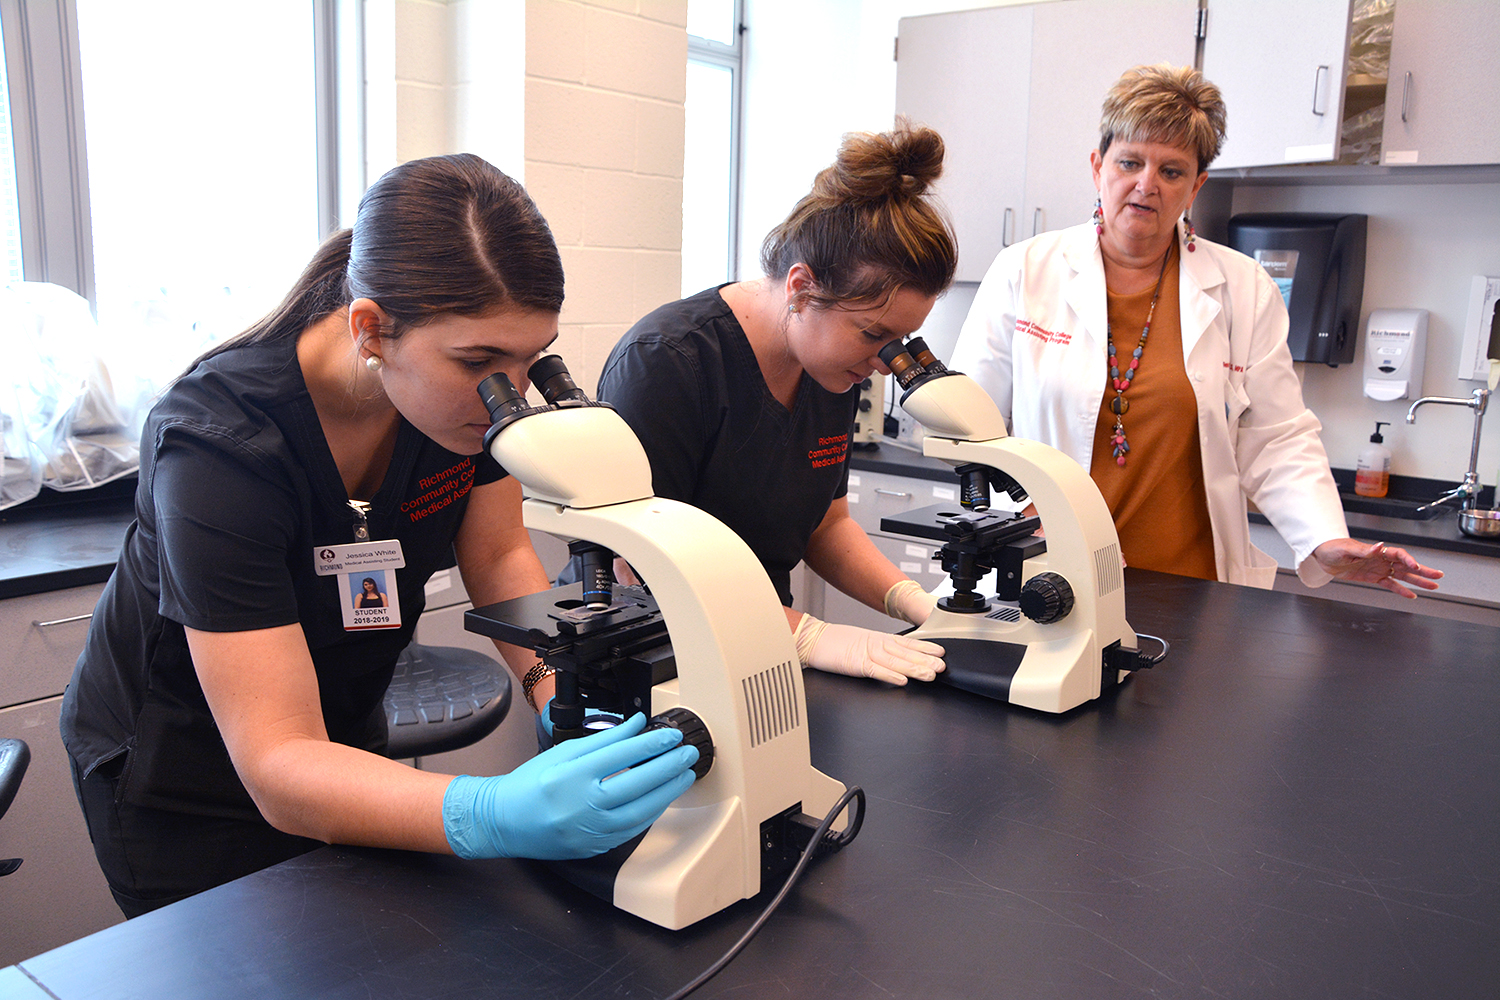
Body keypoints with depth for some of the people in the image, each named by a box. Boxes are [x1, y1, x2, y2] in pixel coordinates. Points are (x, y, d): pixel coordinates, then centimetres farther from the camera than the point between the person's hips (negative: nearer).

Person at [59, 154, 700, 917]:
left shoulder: (473, 382, -21)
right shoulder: (219, 444, -36)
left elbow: (499, 556, -8)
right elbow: (278, 769, -39)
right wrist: (499, 816, -56)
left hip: (342, 733, 5)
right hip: (176, 778, -5)